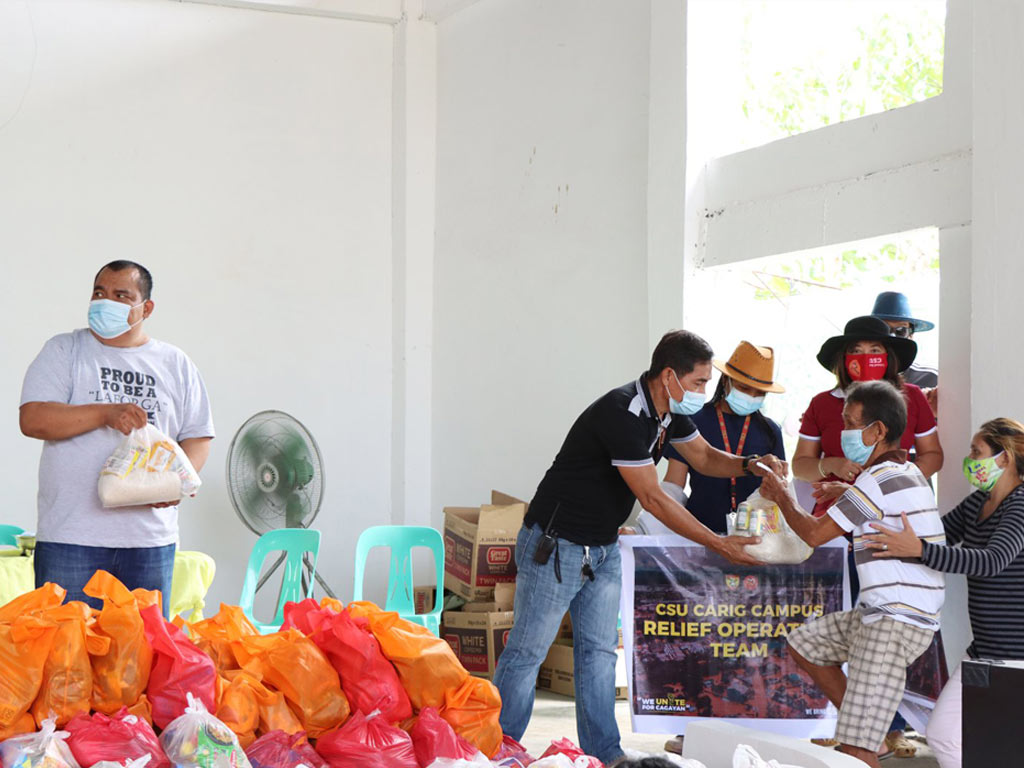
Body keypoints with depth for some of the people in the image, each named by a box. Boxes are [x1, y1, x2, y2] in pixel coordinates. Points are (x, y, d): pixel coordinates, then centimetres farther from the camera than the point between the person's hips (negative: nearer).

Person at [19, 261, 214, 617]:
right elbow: (32, 419, -6)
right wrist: (106, 413, -18)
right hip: (70, 535, -2)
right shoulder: (64, 351, 6)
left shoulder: (176, 364, 13)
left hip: (150, 538, 2)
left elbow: (198, 437, 12)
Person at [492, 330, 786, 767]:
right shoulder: (622, 415, -27)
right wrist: (719, 545, -20)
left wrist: (750, 465, -4)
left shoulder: (669, 411, 2)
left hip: (604, 548, 9)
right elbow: (653, 499, -24)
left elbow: (704, 457, 18)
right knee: (526, 652, -1)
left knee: (599, 650, 10)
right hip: (556, 545, -9)